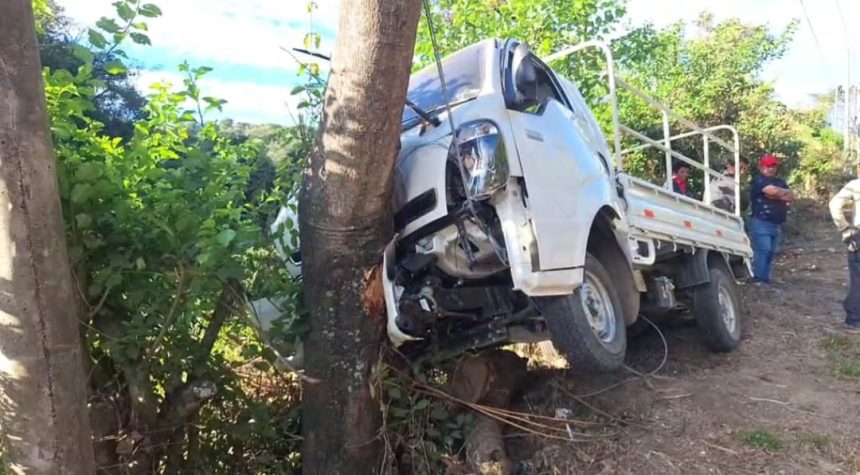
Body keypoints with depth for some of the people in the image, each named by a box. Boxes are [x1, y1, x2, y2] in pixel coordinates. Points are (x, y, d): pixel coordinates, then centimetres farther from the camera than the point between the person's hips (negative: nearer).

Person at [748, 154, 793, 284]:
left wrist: (775, 195, -9)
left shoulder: (780, 181, 20)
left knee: (770, 253, 8)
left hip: (776, 224, 8)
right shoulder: (758, 180, -4)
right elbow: (773, 191, -20)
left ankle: (765, 279, 13)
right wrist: (784, 192, 1)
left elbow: (791, 196, 6)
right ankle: (758, 279, -12)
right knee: (762, 250, -13)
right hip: (761, 223, -8)